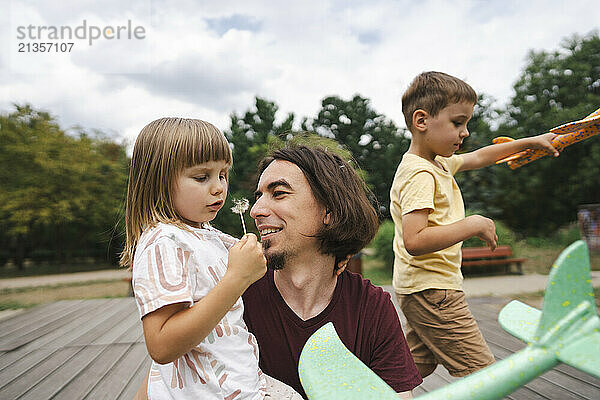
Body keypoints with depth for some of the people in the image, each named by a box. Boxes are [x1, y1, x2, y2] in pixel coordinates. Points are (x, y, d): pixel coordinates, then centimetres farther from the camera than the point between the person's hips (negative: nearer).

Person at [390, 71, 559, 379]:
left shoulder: (440, 163, 11)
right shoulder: (419, 174, -21)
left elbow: (478, 157, 29)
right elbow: (414, 241, -31)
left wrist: (529, 142, 32)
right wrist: (473, 225, -23)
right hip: (431, 290, -10)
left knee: (417, 366, 19)